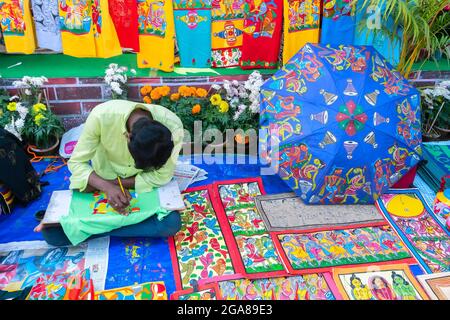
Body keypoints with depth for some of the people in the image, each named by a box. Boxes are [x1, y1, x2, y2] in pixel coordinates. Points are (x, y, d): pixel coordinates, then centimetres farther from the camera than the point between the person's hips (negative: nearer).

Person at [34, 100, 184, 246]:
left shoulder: (173, 126, -31)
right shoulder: (101, 116, -34)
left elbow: (161, 176, -20)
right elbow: (76, 162, -21)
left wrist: (114, 182, -23)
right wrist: (108, 187, -38)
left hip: (144, 182, 1)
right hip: (101, 176, -1)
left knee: (171, 223, -25)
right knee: (53, 233, -14)